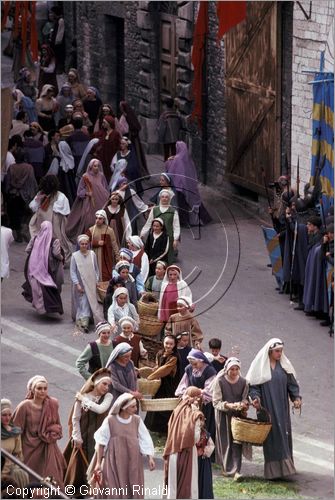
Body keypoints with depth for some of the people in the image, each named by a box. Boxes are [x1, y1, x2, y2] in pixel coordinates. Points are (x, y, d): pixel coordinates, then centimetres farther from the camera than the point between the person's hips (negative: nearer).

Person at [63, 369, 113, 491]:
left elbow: (100, 409, -22)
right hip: (83, 436, 0)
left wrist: (84, 400, -14)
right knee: (80, 464, 7)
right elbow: (75, 418, -1)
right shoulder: (83, 397, -5)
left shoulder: (108, 397, -3)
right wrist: (77, 437, -3)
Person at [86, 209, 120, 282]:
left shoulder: (109, 230, -1)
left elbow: (114, 245, 0)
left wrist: (118, 257, -5)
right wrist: (97, 243, -11)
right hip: (95, 258, 2)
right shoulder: (91, 230, 6)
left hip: (106, 258, -2)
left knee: (106, 277, -7)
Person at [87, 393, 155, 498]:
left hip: (133, 462, 2)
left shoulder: (137, 420, 1)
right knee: (116, 490, -3)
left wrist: (150, 457, -8)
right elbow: (101, 442, -1)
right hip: (115, 462, -2)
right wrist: (98, 463, 0)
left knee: (134, 490, 1)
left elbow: (145, 439, 3)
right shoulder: (110, 421, -6)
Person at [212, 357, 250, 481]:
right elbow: (216, 402, -10)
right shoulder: (219, 381, -9)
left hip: (238, 415, 2)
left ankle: (236, 470, -12)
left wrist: (244, 405, -14)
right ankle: (227, 468, 18)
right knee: (226, 442, 3)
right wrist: (229, 405, -26)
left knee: (237, 442, -8)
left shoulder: (243, 382, 1)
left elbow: (245, 399, 9)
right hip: (223, 416, -2)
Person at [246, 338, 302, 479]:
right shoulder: (260, 366, -3)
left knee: (284, 435, 2)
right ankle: (272, 469, -3)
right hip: (267, 408, -4)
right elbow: (253, 385, -3)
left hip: (282, 409, 4)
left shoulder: (284, 365, 7)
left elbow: (292, 384, 9)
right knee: (271, 436, -6)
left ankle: (284, 466, 7)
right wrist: (255, 397, -21)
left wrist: (296, 397, -7)